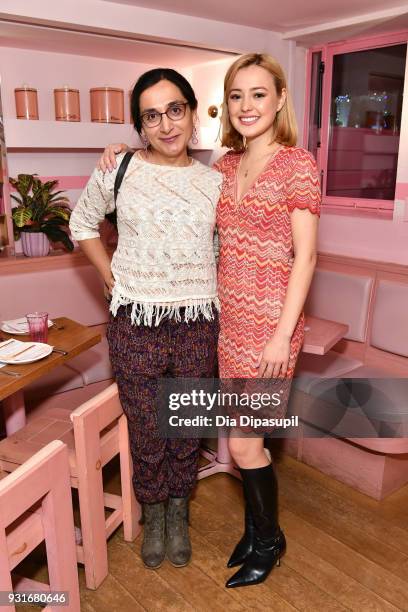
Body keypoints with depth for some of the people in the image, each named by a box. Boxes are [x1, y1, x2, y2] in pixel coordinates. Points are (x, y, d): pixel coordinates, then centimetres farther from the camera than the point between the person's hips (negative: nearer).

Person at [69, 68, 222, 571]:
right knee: (146, 434, 13)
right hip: (135, 326, -1)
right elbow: (82, 224, 10)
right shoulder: (118, 170, -4)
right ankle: (153, 516, 40)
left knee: (187, 431, 16)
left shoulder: (214, 182, 3)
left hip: (197, 326, 2)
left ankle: (178, 514, 42)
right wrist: (112, 280, 2)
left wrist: (208, 287, 4)